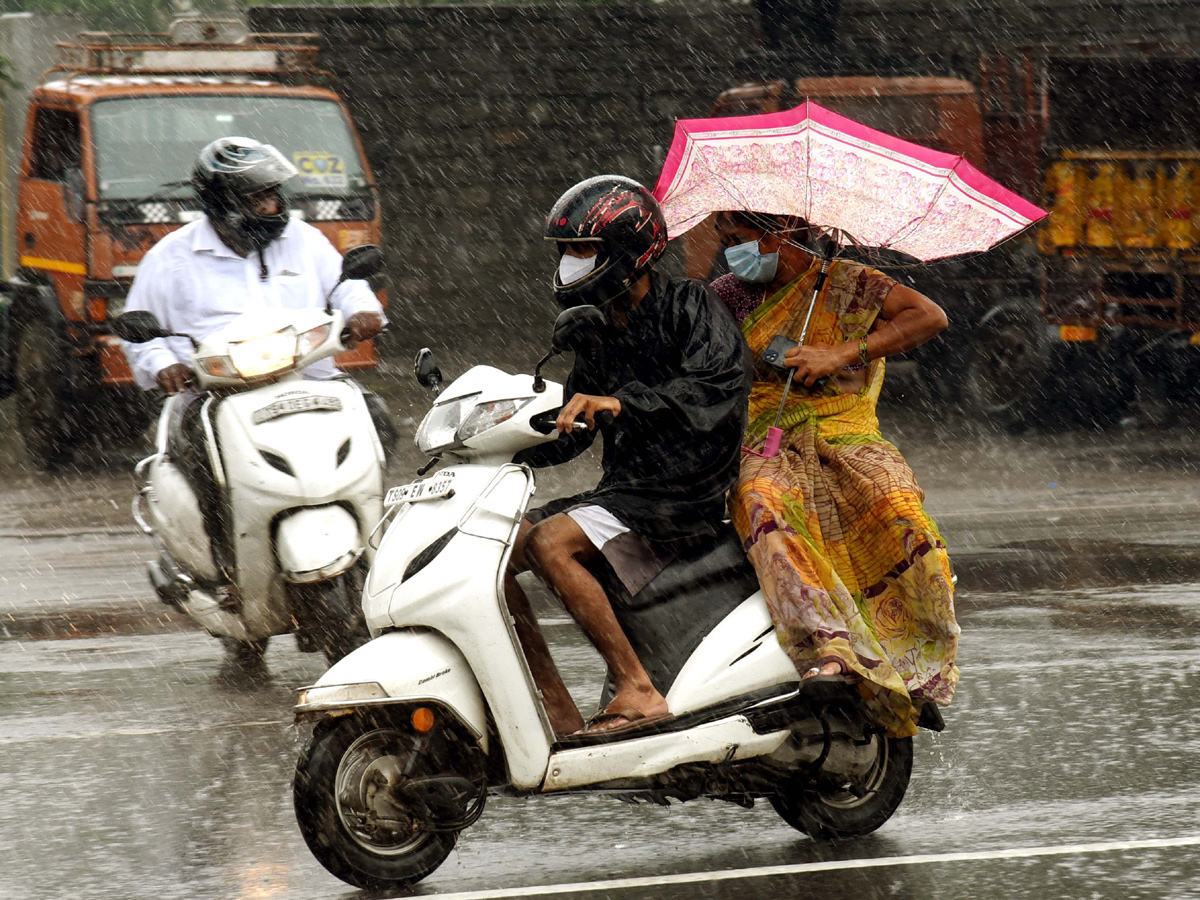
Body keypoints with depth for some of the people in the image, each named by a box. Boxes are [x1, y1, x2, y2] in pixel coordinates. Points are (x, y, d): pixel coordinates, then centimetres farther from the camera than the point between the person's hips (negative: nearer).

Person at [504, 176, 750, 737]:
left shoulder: (689, 306, -7)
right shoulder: (600, 333, 17)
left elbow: (715, 386, -25)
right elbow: (571, 433, 20)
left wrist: (620, 405, -36)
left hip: (687, 496, -9)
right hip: (621, 490, 9)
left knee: (549, 544, -29)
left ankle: (638, 691, -28)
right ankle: (561, 717, -7)